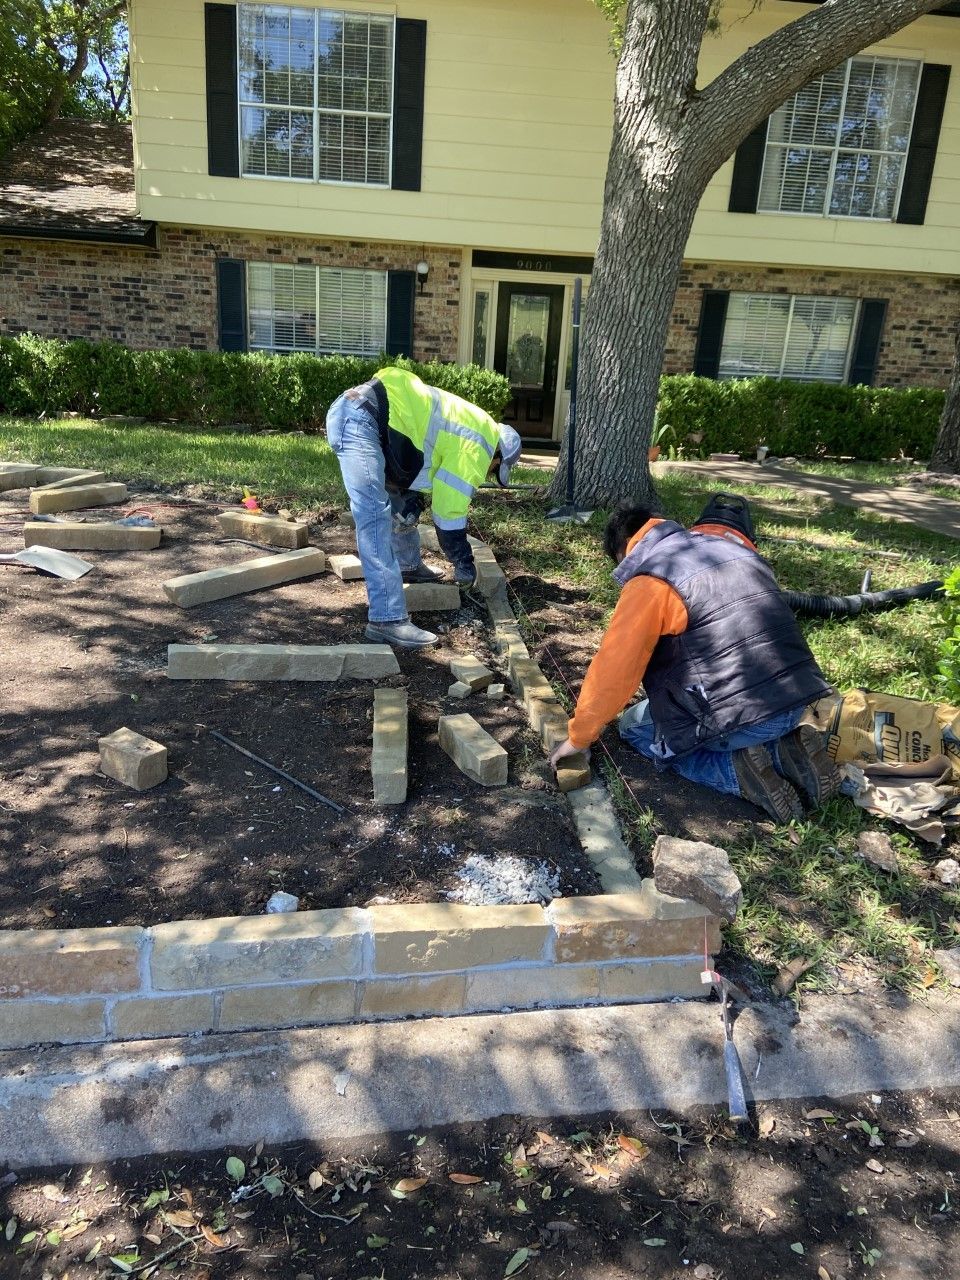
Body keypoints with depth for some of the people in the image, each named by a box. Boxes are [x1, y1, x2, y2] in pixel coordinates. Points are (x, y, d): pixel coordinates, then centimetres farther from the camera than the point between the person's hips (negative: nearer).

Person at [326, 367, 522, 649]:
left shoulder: (473, 426, 23)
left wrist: (414, 499, 8)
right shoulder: (477, 445, -4)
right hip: (359, 418, -11)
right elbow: (449, 510, -2)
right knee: (376, 517, -16)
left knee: (396, 492, 26)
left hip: (354, 410, 11)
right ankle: (387, 620, -19)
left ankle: (408, 565, 44)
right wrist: (464, 564, 9)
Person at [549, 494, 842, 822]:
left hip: (742, 716, -7)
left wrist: (578, 737, 6)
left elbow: (612, 669, -7)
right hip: (797, 700, 8)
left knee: (634, 729, 18)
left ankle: (738, 771, -2)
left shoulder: (650, 578, -6)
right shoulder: (724, 544, 17)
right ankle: (783, 751, 9)